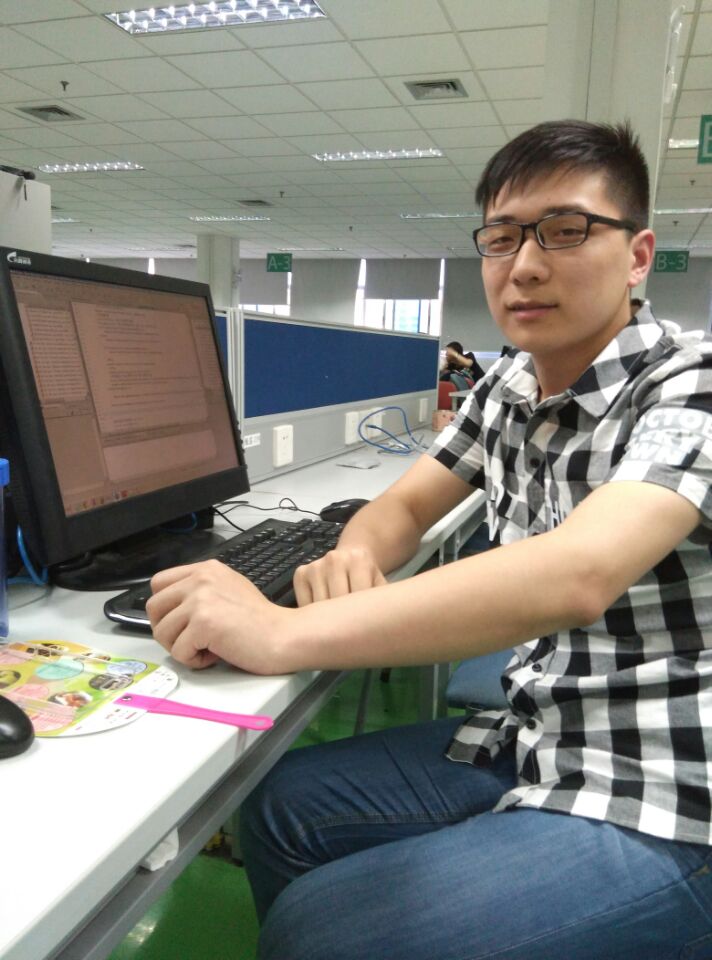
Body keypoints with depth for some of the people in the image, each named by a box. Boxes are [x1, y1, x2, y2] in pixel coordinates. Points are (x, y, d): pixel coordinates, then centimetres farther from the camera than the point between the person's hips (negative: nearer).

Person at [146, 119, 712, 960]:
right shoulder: (506, 387, 4)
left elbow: (575, 576, -35)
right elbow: (405, 504, 10)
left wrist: (284, 634, -37)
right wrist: (353, 559, -15)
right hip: (530, 741, 7)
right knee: (277, 811, 4)